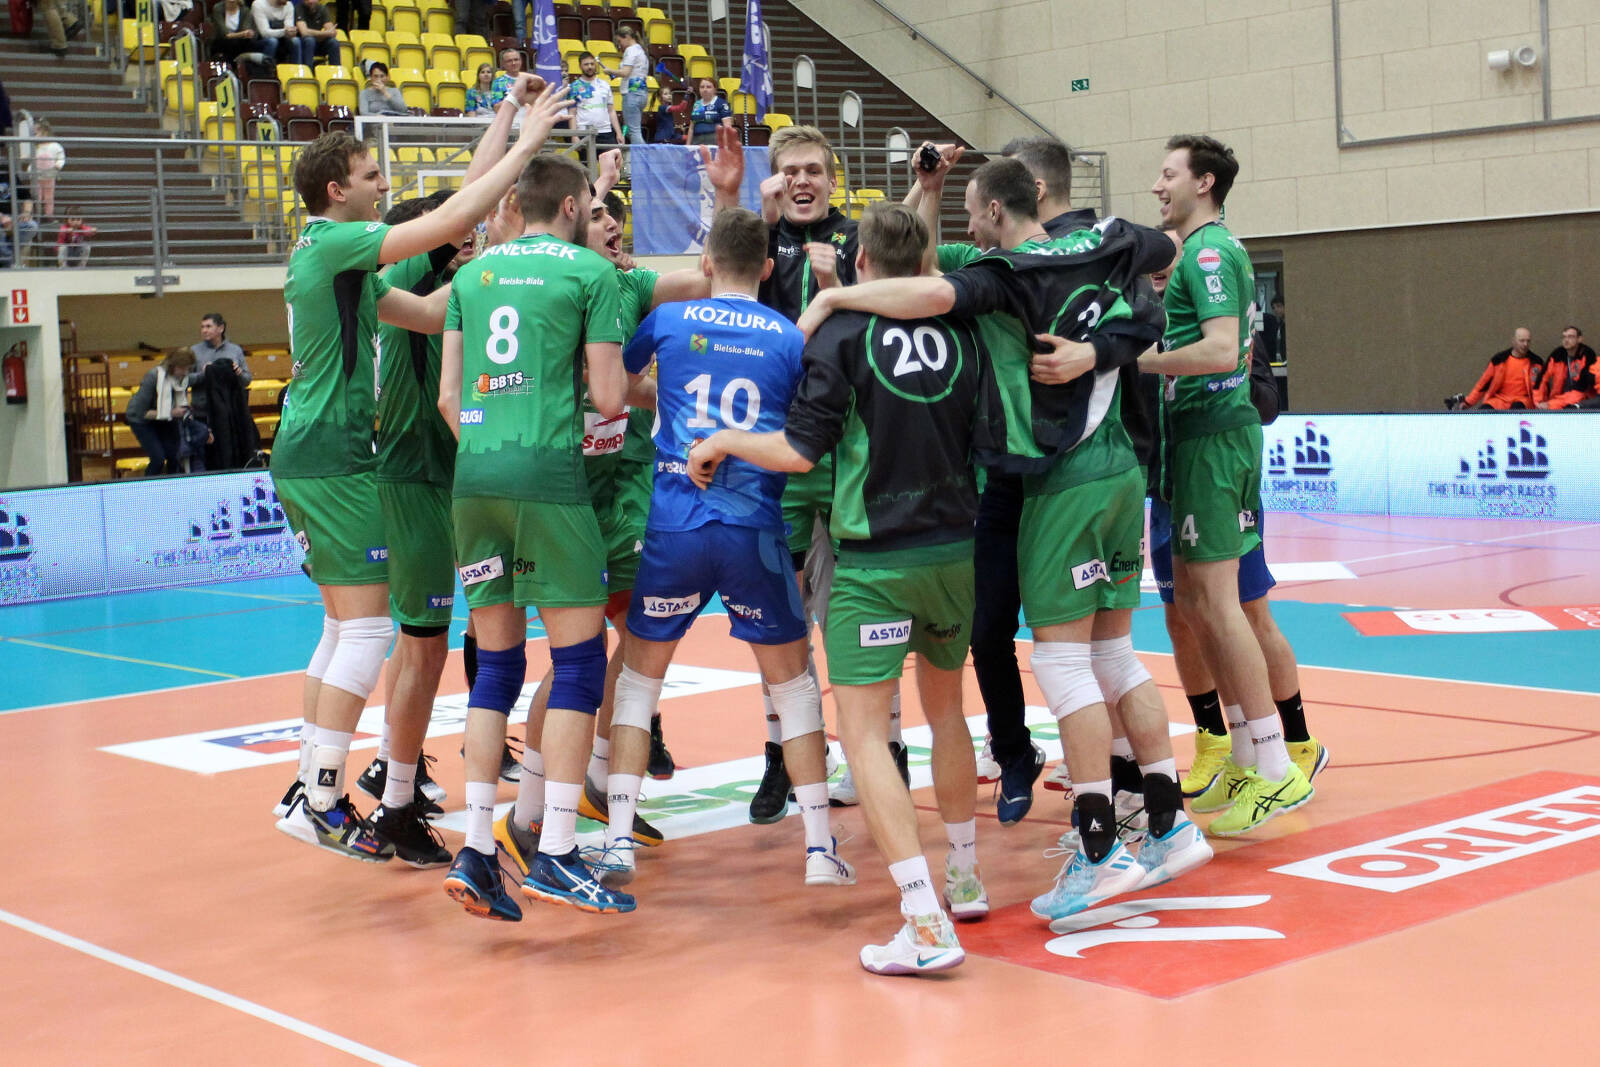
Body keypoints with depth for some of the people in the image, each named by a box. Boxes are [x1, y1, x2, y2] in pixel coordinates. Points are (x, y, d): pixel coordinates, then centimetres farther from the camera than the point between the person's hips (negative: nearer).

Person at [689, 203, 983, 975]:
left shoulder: (841, 332, -8)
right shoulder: (960, 331, 4)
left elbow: (800, 450, -12)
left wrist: (723, 440, 5)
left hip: (877, 557, -5)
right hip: (956, 549, 5)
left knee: (862, 732, -5)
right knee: (944, 707, 24)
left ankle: (926, 925, -15)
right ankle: (964, 879, 34)